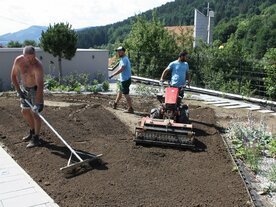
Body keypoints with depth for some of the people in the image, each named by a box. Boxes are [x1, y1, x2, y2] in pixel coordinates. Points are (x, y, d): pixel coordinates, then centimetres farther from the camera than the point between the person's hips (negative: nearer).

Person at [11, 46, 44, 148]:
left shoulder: (37, 66, -33)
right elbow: (13, 76, -4)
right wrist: (19, 91, -11)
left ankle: (36, 138, 2)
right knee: (25, 111, 15)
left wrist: (39, 102, -43)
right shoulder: (18, 60, -16)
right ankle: (32, 132, 34)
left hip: (36, 89, -6)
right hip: (25, 88, 6)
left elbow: (40, 85, -38)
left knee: (35, 113, -9)